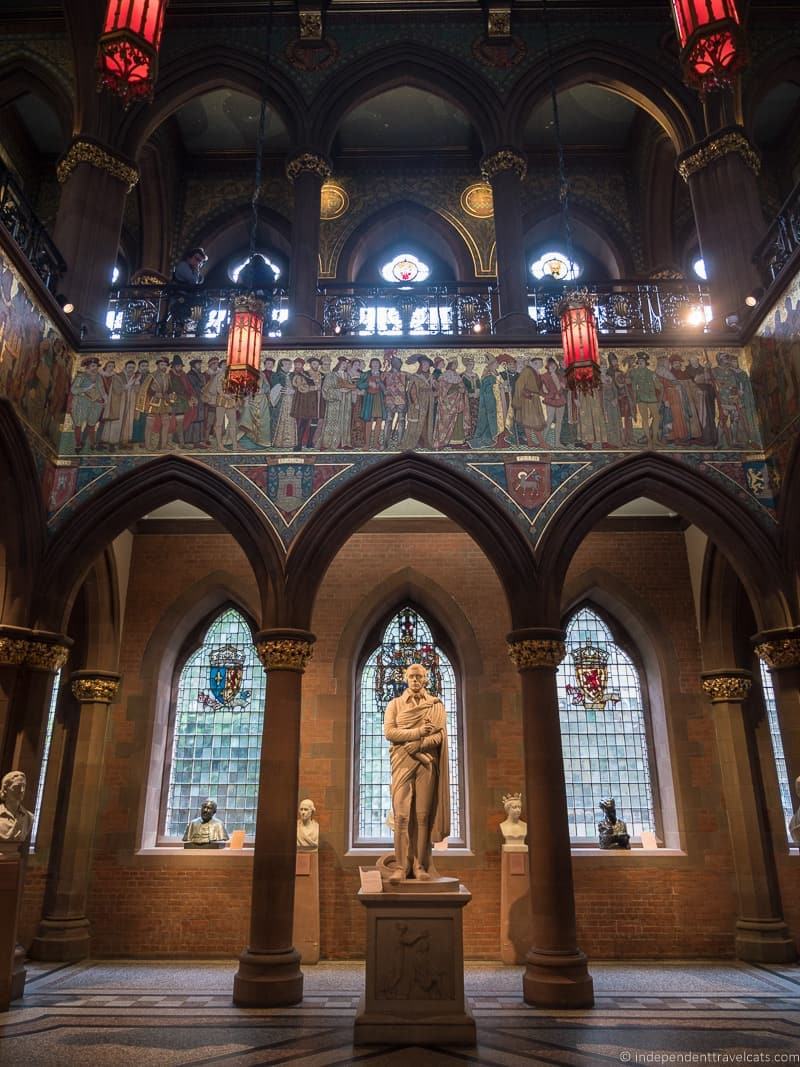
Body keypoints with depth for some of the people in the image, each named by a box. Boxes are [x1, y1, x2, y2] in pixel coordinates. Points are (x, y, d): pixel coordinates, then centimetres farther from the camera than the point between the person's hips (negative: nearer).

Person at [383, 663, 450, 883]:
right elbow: (389, 732, -2)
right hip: (402, 763, 0)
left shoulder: (436, 705, 12)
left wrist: (415, 745, -12)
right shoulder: (395, 704, 12)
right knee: (401, 815, -7)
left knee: (423, 815, -2)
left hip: (427, 764, 0)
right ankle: (401, 867, -4)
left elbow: (440, 735, 0)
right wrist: (418, 732, -9)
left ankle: (420, 866, 4)